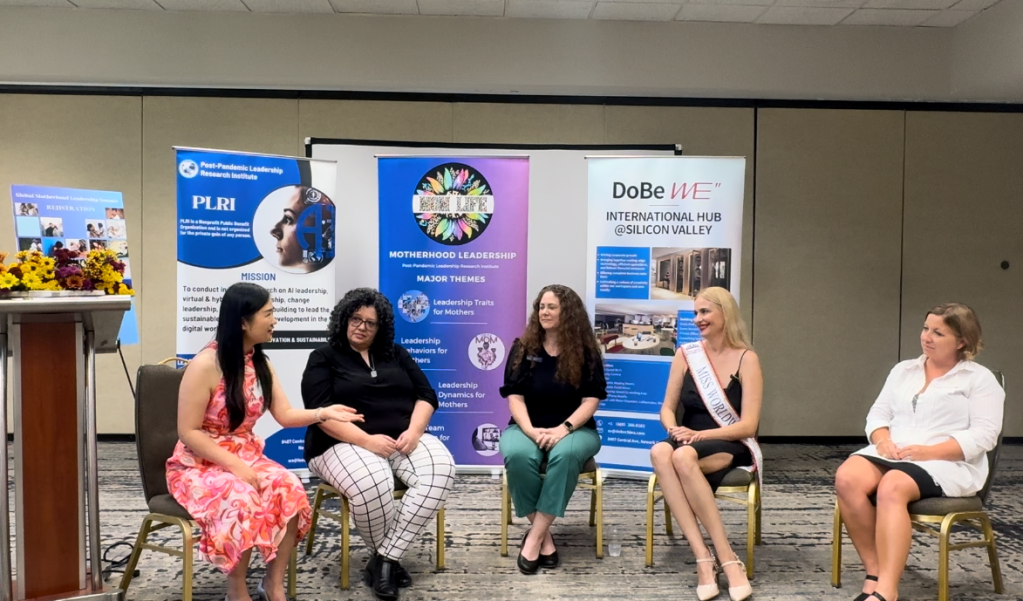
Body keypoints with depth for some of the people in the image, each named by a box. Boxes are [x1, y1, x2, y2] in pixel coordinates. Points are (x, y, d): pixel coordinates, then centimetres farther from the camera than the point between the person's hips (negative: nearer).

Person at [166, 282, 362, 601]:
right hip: (200, 464, -5)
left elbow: (286, 415, 4)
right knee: (240, 501, -35)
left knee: (289, 490, -25)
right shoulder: (205, 365, -17)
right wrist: (235, 466, -22)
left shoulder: (260, 364, 4)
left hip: (247, 456, 6)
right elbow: (188, 433, -16)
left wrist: (323, 413, -15)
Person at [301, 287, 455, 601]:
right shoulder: (323, 358, 5)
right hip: (345, 444, -4)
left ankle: (384, 558, -19)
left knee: (441, 471, -27)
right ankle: (388, 558, -7)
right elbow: (321, 412, -9)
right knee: (371, 485, -37)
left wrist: (413, 431, -11)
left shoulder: (397, 354, 17)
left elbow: (426, 396, 10)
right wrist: (366, 440, -21)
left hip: (404, 440, 4)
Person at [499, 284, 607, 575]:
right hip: (527, 427, 1)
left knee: (565, 454, -37)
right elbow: (515, 397, -2)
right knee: (518, 455, -34)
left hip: (575, 429, -1)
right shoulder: (522, 348, 3)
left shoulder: (586, 352, 1)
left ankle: (534, 537, -27)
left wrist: (563, 429, -21)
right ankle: (544, 535, -17)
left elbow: (590, 401, -5)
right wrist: (531, 431, -20)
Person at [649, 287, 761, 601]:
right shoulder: (685, 354, 6)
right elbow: (667, 408, 8)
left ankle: (724, 557, -27)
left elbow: (747, 425, -9)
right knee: (660, 452, -34)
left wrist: (701, 435, -22)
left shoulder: (746, 359, -4)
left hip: (730, 447, -3)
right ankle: (704, 558, -35)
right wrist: (675, 429, -15)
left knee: (684, 457, -37)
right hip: (689, 443, 3)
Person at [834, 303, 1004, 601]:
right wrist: (883, 440, -7)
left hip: (949, 464, -5)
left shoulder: (980, 379, 5)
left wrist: (930, 452, -18)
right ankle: (875, 571, -21)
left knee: (892, 488, -38)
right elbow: (878, 413, 16)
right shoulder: (903, 370, 20)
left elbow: (984, 434, -6)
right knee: (847, 478, -29)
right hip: (892, 455, 5)